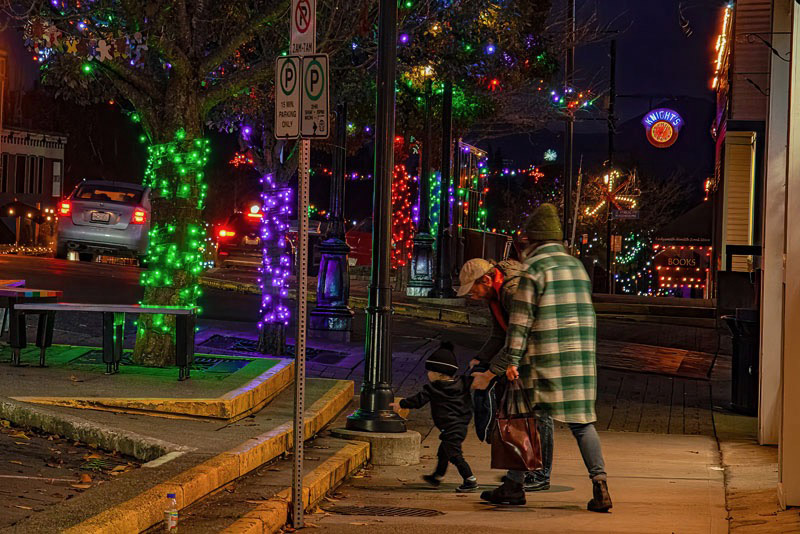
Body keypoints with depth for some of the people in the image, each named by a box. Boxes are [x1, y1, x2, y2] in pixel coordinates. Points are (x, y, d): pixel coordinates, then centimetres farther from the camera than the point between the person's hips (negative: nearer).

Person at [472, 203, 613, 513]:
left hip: (544, 359, -6)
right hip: (581, 358, 6)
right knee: (582, 421, 6)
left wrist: (511, 361, -10)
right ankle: (600, 485, -6)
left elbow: (521, 318, -10)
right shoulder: (577, 267, 16)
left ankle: (514, 485, 12)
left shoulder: (533, 268, -6)